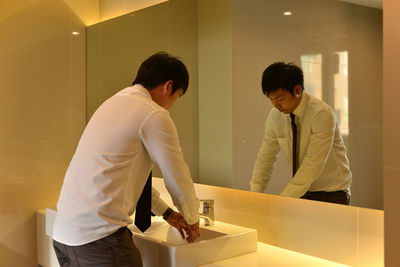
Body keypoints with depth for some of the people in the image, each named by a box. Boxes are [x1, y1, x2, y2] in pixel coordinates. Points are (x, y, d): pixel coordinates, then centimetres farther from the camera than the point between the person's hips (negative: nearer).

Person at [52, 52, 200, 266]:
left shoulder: (113, 103, 17)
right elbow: (178, 177, -2)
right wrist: (192, 220, 17)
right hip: (99, 236, -9)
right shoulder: (155, 115, -10)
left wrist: (166, 212, 27)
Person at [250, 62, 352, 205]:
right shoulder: (275, 115, -3)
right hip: (302, 192, 5)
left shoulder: (322, 114, -21)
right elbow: (266, 157, 3)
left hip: (331, 194, -5)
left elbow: (313, 165, -25)